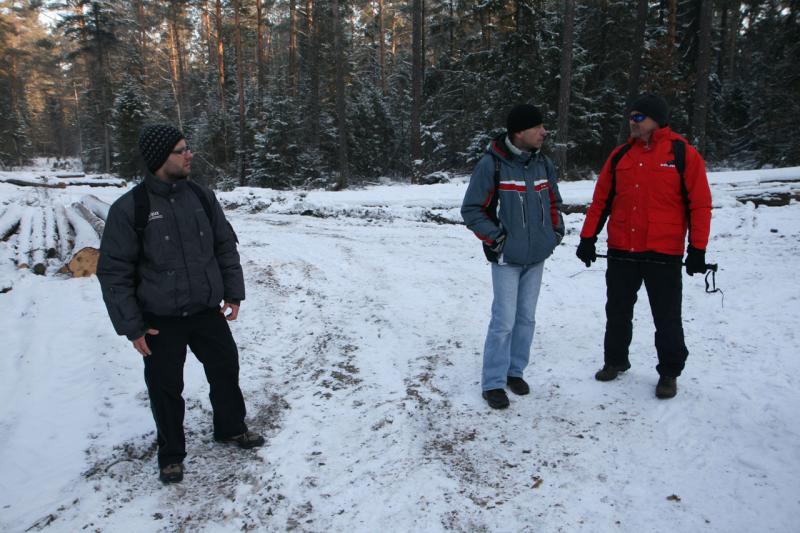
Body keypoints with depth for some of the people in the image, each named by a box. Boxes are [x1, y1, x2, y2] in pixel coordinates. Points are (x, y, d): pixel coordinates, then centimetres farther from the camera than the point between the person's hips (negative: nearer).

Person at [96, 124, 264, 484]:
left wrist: (233, 292, 5)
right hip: (160, 321, -3)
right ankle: (171, 454, 32)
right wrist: (131, 326, -11)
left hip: (207, 311, 4)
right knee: (166, 388, 9)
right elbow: (114, 271, -10)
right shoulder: (129, 208, -13)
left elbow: (226, 246, 9)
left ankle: (231, 428, 41)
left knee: (225, 370, 16)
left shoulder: (202, 197, 0)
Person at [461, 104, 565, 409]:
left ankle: (515, 371, 28)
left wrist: (556, 229, 9)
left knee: (526, 318, 13)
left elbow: (553, 201, 21)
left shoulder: (543, 162, 6)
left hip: (537, 257, 6)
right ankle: (493, 382, 9)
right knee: (504, 321, -4)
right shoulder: (492, 164, -14)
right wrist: (495, 237, -14)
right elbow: (471, 210, -9)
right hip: (507, 258, -6)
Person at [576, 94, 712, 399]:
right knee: (617, 312, 15)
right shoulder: (620, 155, 7)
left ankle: (669, 372, 24)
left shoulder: (683, 154, -4)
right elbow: (601, 200, 9)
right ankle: (615, 360, 33)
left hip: (664, 254, -4)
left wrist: (697, 249, -9)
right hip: (621, 252, 4)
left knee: (667, 318, 7)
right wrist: (587, 239, 5)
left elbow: (700, 204, -5)